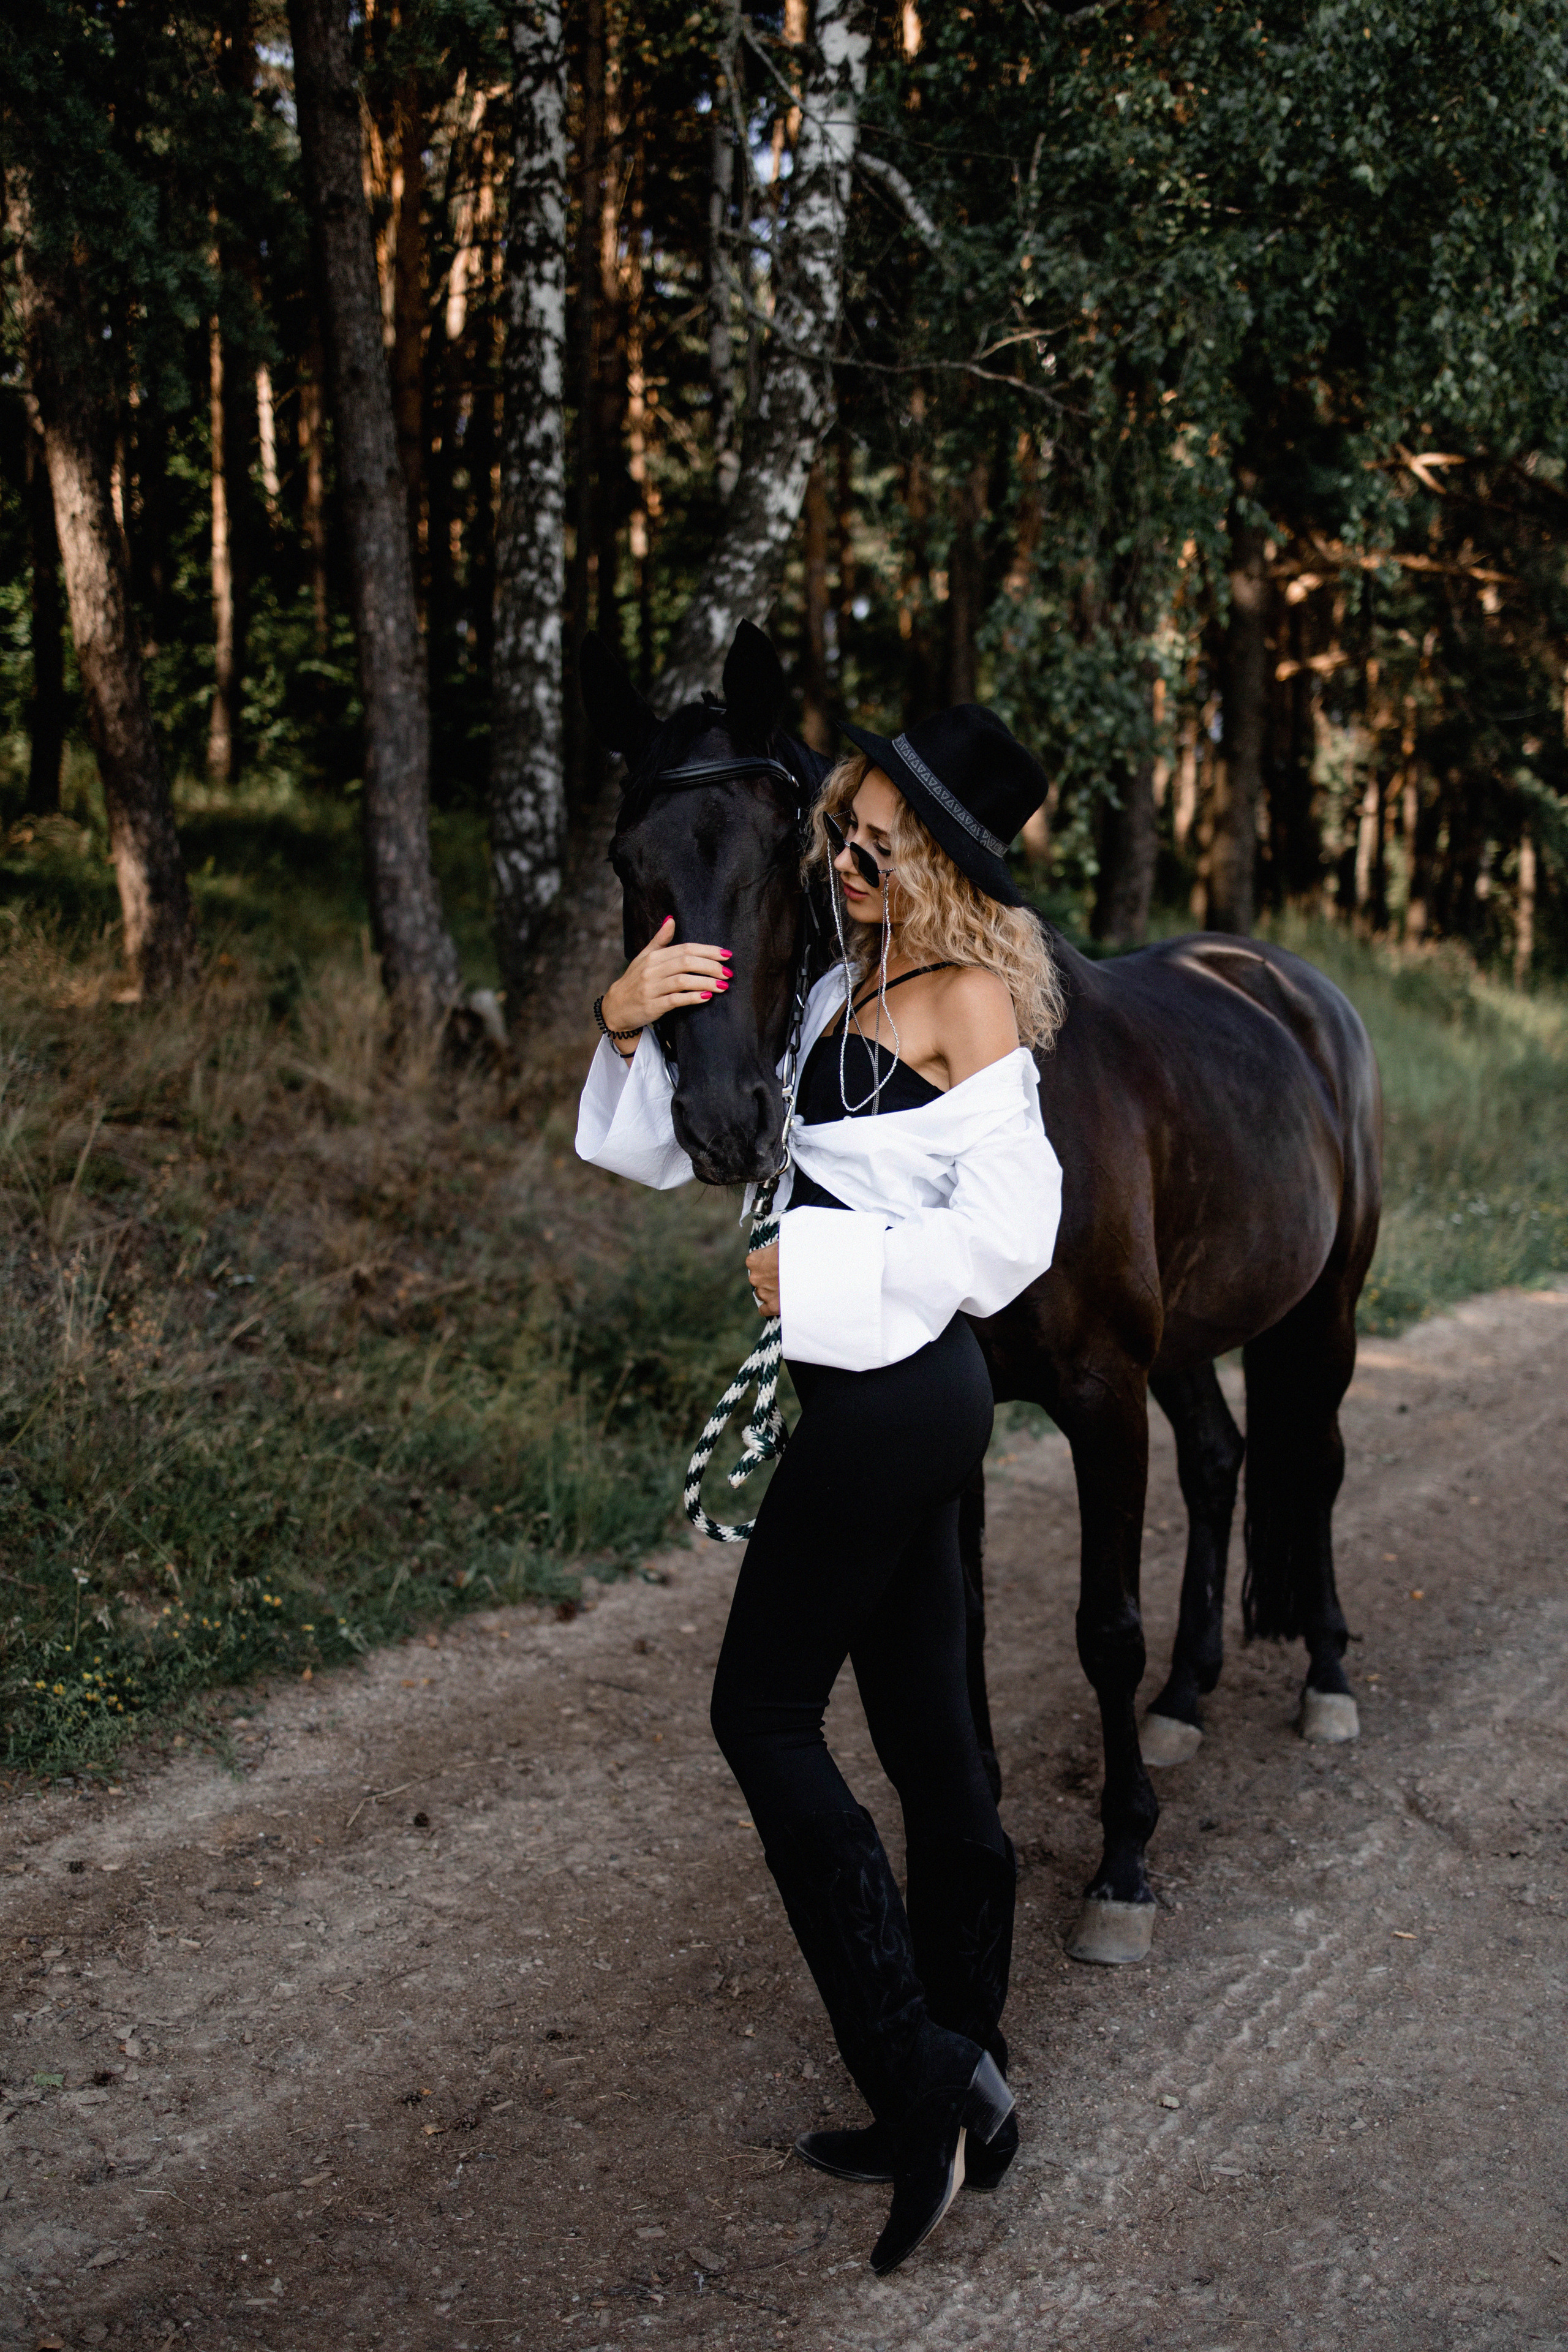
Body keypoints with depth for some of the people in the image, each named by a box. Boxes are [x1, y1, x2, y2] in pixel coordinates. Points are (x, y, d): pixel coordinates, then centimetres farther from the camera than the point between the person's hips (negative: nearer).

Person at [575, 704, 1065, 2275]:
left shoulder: (971, 997, -12)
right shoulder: (846, 985, 14)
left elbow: (1007, 1226, -20)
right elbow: (690, 1145, 17)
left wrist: (819, 1271, -14)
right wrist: (631, 1024, -1)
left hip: (896, 1391, -9)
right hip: (897, 1396, 9)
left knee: (763, 1713, -2)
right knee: (926, 1737, 13)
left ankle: (922, 2082, 2)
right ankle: (959, 2097, 24)